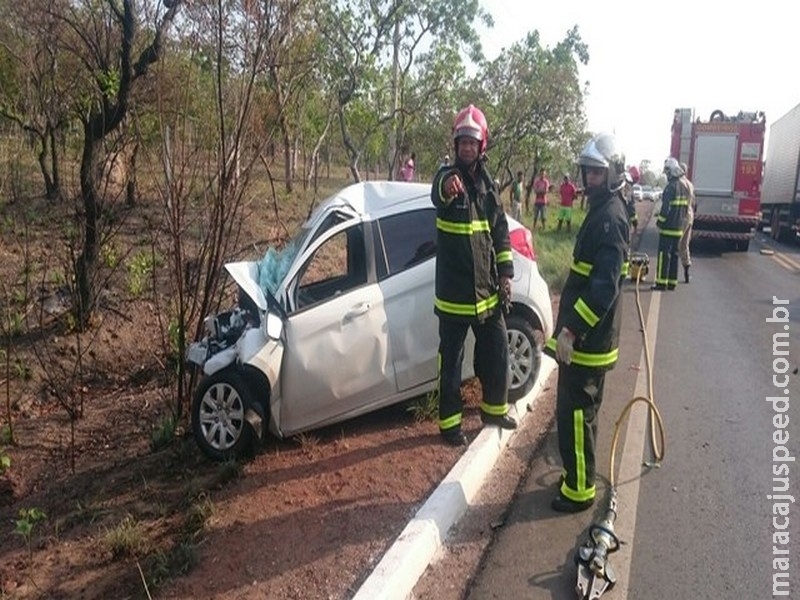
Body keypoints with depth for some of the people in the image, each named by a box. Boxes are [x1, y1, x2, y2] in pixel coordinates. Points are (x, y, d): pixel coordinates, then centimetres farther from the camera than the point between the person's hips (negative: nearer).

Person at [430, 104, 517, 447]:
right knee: (451, 359, 5)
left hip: (487, 288, 6)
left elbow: (501, 231, 15)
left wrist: (505, 273, 6)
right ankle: (449, 421, 19)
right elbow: (437, 194, -36)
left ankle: (494, 408, 36)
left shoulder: (488, 184, 9)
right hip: (454, 290, -6)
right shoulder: (447, 176, -9)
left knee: (496, 351, 16)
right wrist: (447, 188, -61)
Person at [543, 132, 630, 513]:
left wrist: (570, 330, -27)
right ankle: (578, 475, 35)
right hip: (587, 336, 10)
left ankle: (579, 491, 14)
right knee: (580, 411, 20)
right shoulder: (602, 211, 14)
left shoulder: (610, 217, -18)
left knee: (574, 414, 0)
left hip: (588, 339, -10)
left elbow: (605, 286, -27)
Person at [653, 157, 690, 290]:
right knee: (674, 254, 12)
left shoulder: (671, 187, -15)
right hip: (679, 228, 8)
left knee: (664, 254, -5)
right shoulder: (685, 187, 13)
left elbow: (666, 207, -19)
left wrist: (659, 221, -9)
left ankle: (661, 282, -6)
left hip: (668, 227, -8)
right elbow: (686, 207, 17)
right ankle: (672, 282, 15)